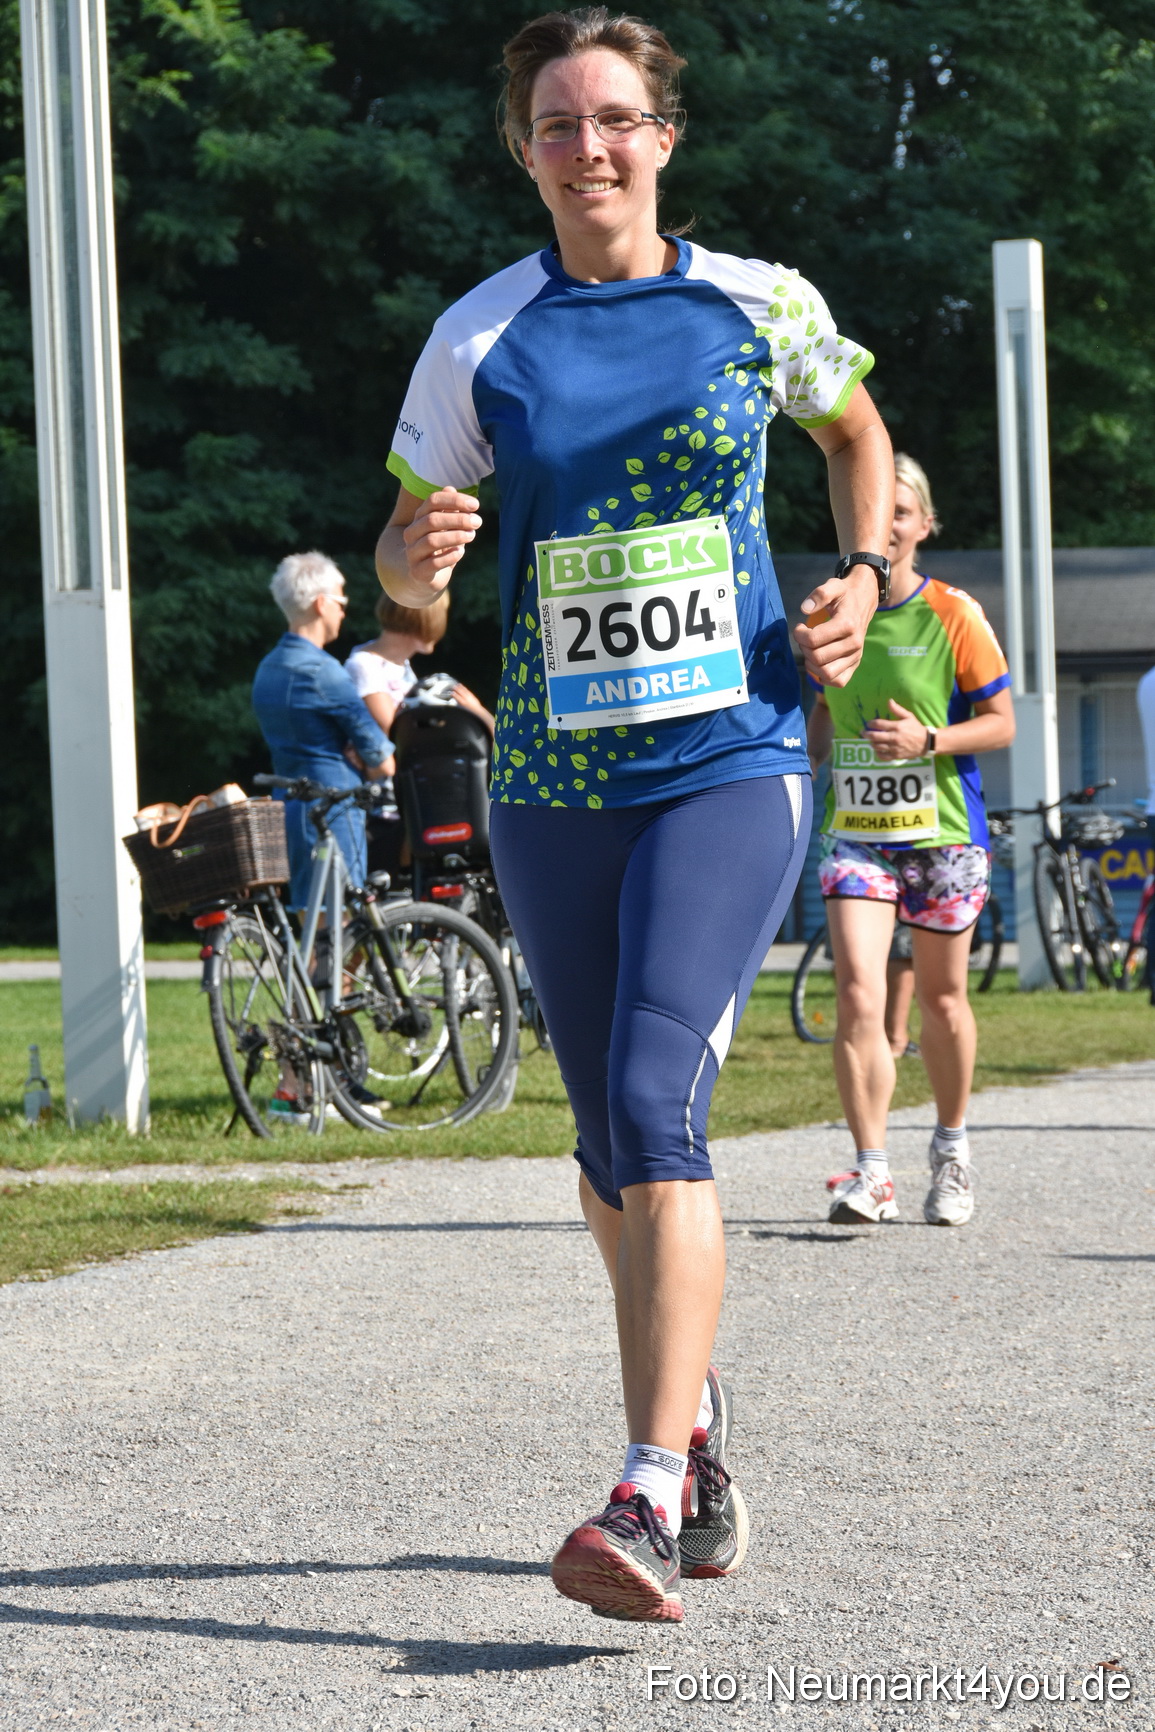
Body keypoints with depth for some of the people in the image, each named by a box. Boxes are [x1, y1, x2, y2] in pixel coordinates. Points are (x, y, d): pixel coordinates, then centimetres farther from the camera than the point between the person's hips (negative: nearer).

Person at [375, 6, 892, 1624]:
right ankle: (692, 1400, 36)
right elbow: (408, 557, 8)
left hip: (732, 764, -3)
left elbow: (858, 430, 21)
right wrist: (417, 557, -15)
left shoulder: (762, 307, 1)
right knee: (611, 1142, 11)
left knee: (653, 1099, -20)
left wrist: (863, 576, 5)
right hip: (553, 782, 3)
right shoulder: (479, 339, 2)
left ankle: (652, 1502, -24)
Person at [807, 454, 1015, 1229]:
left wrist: (927, 740, -19)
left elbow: (1001, 724, -4)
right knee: (858, 997, -14)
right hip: (856, 832, 2)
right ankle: (871, 1173, -13)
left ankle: (952, 1149, 32)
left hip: (942, 833, -2)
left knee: (942, 997, 10)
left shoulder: (954, 615, -5)